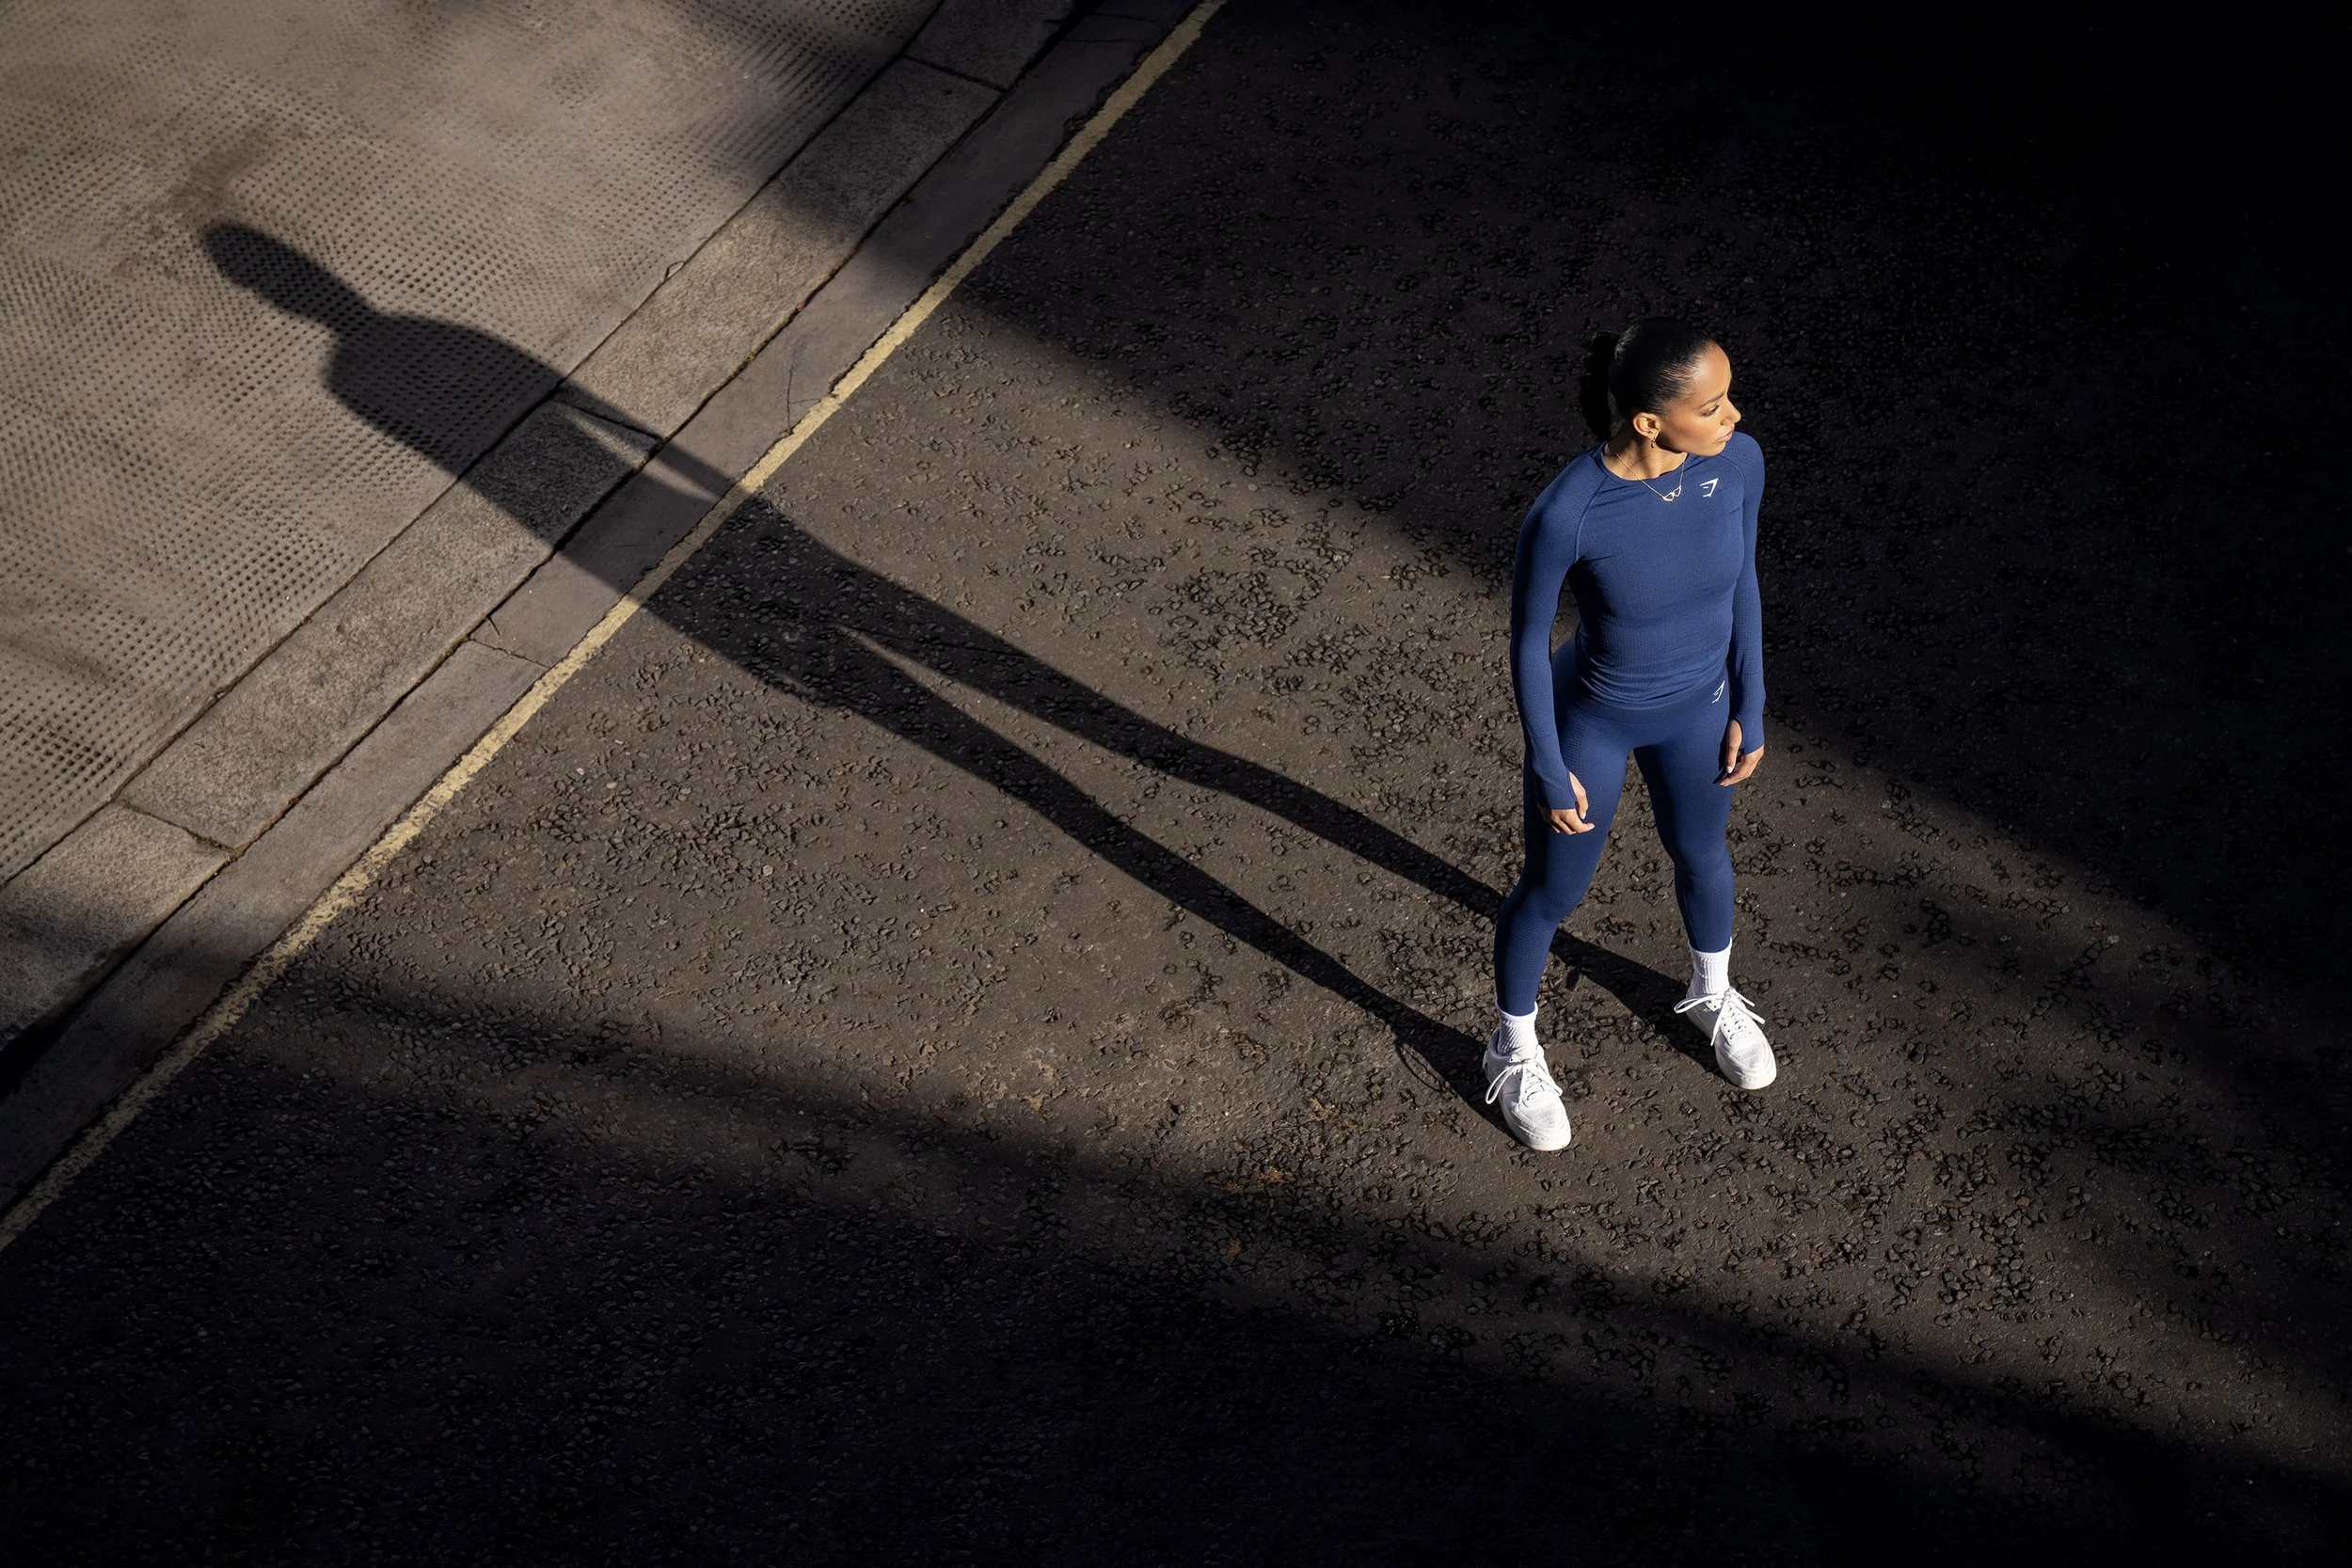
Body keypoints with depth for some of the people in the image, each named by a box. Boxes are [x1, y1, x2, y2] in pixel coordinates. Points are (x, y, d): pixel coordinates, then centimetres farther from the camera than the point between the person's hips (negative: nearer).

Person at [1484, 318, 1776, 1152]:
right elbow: (1529, 641, -19)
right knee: (1554, 891, 18)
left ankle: (1714, 995, 60)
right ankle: (1515, 1050, 45)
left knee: (1701, 856, 29)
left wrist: (1750, 708, 4)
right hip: (1592, 718, -4)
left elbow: (1740, 578, -3)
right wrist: (1550, 770, -11)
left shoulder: (1737, 461, -22)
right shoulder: (1568, 511, -35)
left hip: (1698, 707, 4)